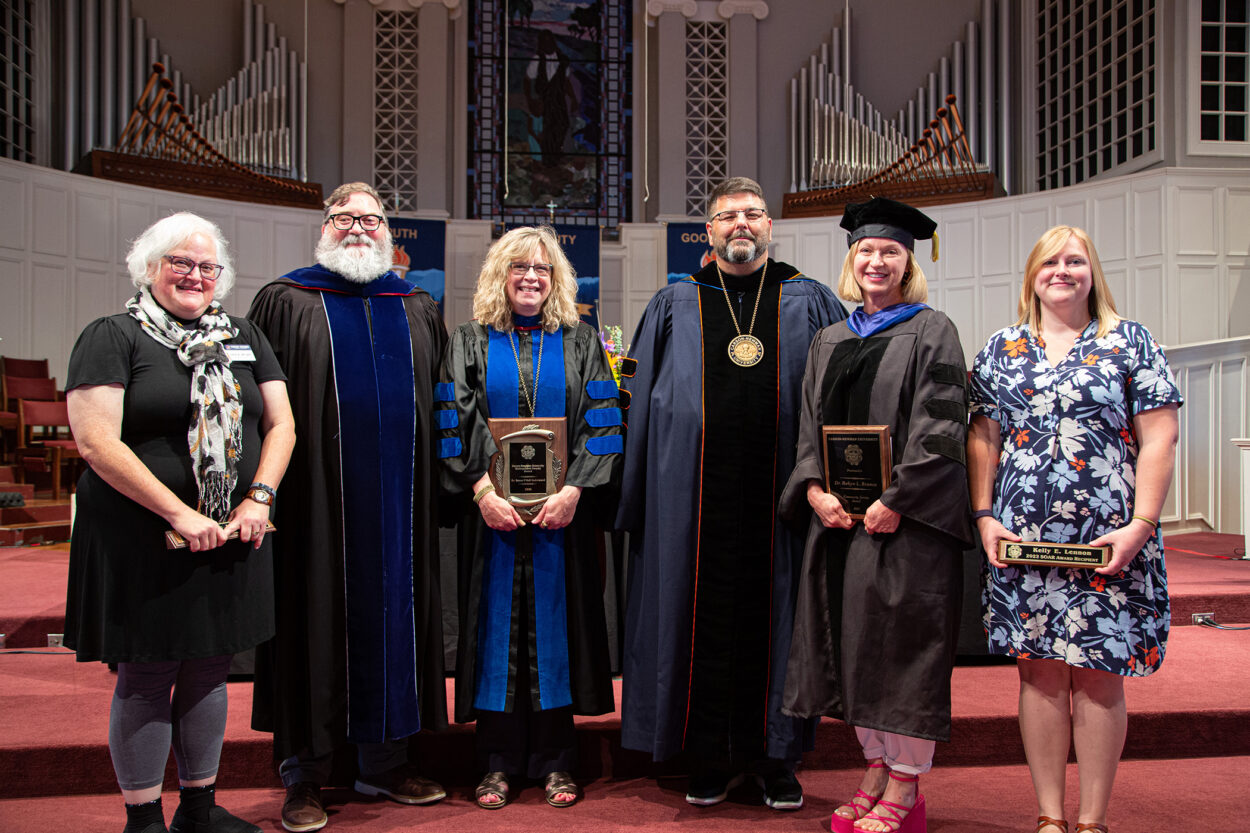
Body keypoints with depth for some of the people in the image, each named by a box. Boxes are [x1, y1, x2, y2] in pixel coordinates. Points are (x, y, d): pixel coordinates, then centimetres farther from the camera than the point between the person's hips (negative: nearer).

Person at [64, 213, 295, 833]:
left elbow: (280, 423, 8)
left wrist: (259, 497, -8)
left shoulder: (244, 339, 12)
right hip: (144, 542, -4)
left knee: (209, 670, 13)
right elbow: (97, 442, -14)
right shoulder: (112, 337, -3)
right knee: (147, 678, 5)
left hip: (232, 538, 5)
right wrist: (181, 514, -18)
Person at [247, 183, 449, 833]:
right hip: (318, 504, -3)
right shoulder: (285, 303, 4)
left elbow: (441, 407, 15)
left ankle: (384, 760, 24)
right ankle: (304, 776, 17)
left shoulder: (420, 310, 14)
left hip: (396, 505, 3)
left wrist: (448, 483, 7)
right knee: (315, 619, 3)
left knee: (391, 616, 9)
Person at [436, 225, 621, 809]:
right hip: (492, 512, 0)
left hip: (562, 510, 0)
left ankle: (554, 761, 15)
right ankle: (499, 762, 14)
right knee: (496, 626, 3)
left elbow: (602, 423, 1)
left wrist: (574, 488, -12)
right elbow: (454, 424, 1)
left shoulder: (579, 342, 8)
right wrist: (481, 489, -13)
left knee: (555, 625, 4)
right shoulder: (471, 342, 8)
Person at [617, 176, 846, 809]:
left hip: (777, 501, 0)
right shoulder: (673, 308, 10)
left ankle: (776, 759, 23)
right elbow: (640, 402, 8)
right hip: (696, 505, 0)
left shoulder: (812, 306, 9)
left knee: (772, 619, 7)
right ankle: (711, 759, 20)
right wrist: (637, 496, 1)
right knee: (704, 620, 5)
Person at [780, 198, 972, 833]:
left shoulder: (931, 332, -1)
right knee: (852, 638, 9)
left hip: (907, 516, -5)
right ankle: (877, 770, 22)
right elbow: (811, 424, 13)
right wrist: (815, 490, -3)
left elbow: (939, 429, -10)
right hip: (839, 513, 6)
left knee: (903, 640, -1)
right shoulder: (830, 341, 15)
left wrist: (894, 501, -17)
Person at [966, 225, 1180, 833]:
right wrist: (984, 517, -2)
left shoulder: (1130, 343, 5)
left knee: (1098, 678, 2)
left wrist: (1141, 524, -10)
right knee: (1039, 673, 5)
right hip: (1021, 539, 2)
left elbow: (1159, 438, -1)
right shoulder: (1001, 349, 10)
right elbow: (982, 438, 9)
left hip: (1109, 540, -1)